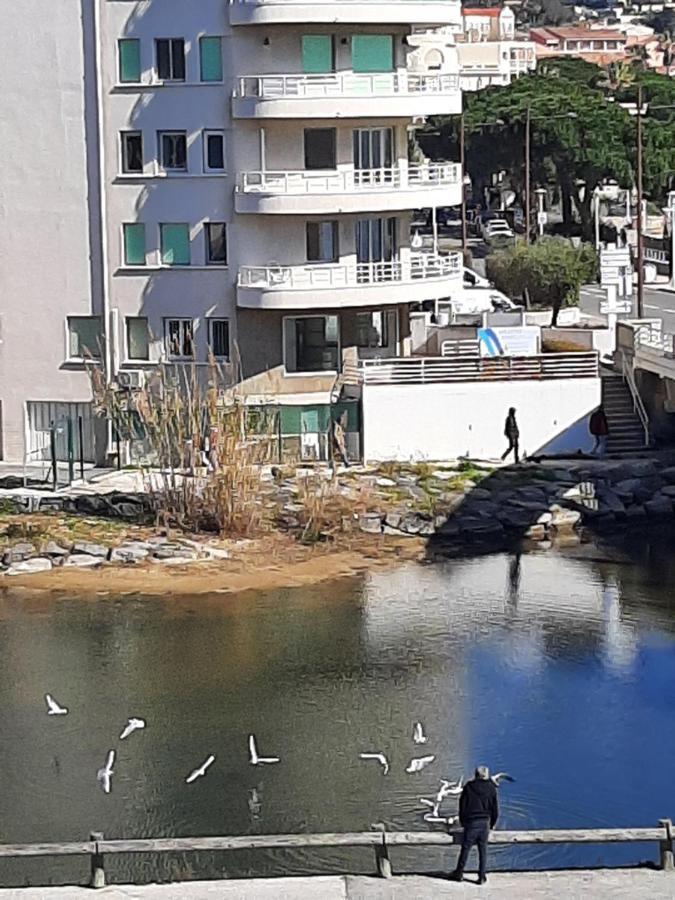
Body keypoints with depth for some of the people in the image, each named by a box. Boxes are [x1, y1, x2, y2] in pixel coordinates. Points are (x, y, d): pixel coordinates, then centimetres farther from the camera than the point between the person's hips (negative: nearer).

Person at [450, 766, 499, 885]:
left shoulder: (469, 787, -3)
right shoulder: (491, 789, -1)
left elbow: (462, 806, 1)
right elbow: (495, 809, 4)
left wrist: (463, 822, 11)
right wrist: (492, 824, 15)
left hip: (470, 822, -1)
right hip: (485, 823, 1)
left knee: (465, 848, 8)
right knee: (483, 850, 8)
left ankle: (459, 873, 16)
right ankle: (482, 877, 7)